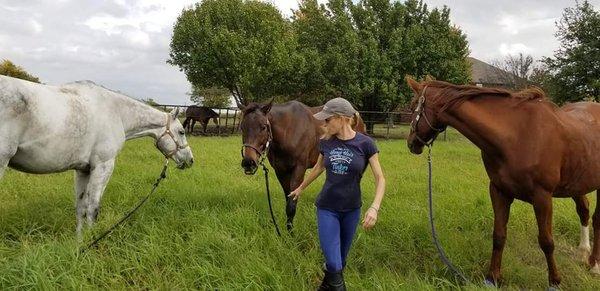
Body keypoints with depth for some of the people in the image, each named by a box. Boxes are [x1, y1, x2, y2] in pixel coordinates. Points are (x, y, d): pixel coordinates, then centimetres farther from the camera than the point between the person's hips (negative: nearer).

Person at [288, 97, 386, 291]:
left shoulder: (365, 144, -13)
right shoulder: (326, 142, -4)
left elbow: (380, 178, -10)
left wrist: (374, 207, -25)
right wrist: (300, 188, 26)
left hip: (351, 210, -1)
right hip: (326, 208, 1)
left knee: (341, 260, 15)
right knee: (333, 263, -8)